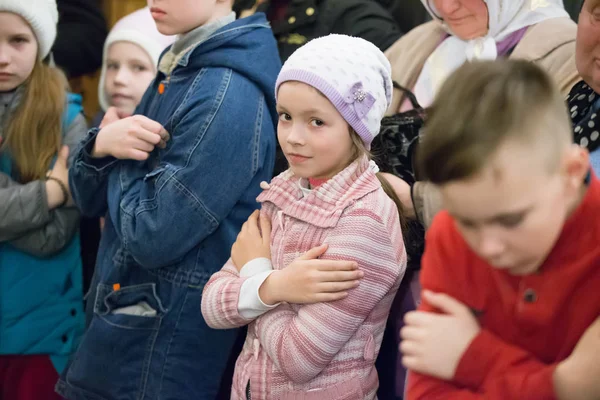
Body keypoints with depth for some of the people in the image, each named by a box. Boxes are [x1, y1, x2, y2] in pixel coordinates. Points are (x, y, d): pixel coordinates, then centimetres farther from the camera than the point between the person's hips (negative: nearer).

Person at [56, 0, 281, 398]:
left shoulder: (228, 96, -21)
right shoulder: (172, 73, 7)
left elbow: (154, 235, -24)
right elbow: (91, 200, 8)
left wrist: (123, 159, -7)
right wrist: (101, 145, -12)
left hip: (167, 343, -9)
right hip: (117, 314, 9)